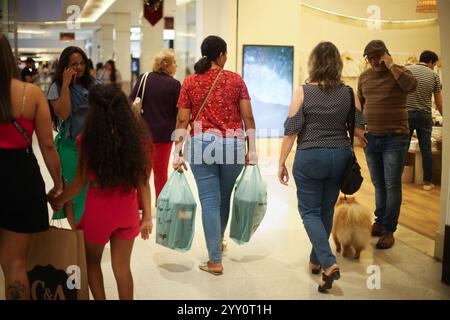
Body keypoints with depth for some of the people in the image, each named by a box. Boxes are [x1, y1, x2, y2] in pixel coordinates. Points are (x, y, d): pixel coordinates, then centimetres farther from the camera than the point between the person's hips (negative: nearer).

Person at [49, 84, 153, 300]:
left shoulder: (87, 140, -15)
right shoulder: (136, 135, -7)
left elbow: (80, 182, -8)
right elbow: (143, 181, -4)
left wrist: (59, 200, 10)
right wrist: (147, 215, 4)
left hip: (98, 211, -3)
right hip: (128, 210, 3)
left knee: (91, 261, 22)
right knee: (122, 266, 16)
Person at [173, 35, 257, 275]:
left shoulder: (190, 82, 3)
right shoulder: (236, 80, 2)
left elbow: (182, 121, 0)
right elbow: (248, 117, 0)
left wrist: (177, 153, 2)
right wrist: (252, 150, 5)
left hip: (202, 145, 0)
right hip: (233, 145, 1)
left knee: (210, 201, 3)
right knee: (224, 197, 19)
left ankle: (215, 261, 4)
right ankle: (218, 242, 41)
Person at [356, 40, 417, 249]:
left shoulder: (400, 72, -4)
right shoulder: (364, 77, 9)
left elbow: (411, 86, -27)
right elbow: (359, 105, 18)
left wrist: (391, 65, -21)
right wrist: (359, 130, 10)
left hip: (394, 139, -4)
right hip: (371, 138, 5)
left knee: (392, 186, -2)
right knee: (378, 184, 13)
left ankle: (388, 230, 4)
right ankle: (379, 222, 25)